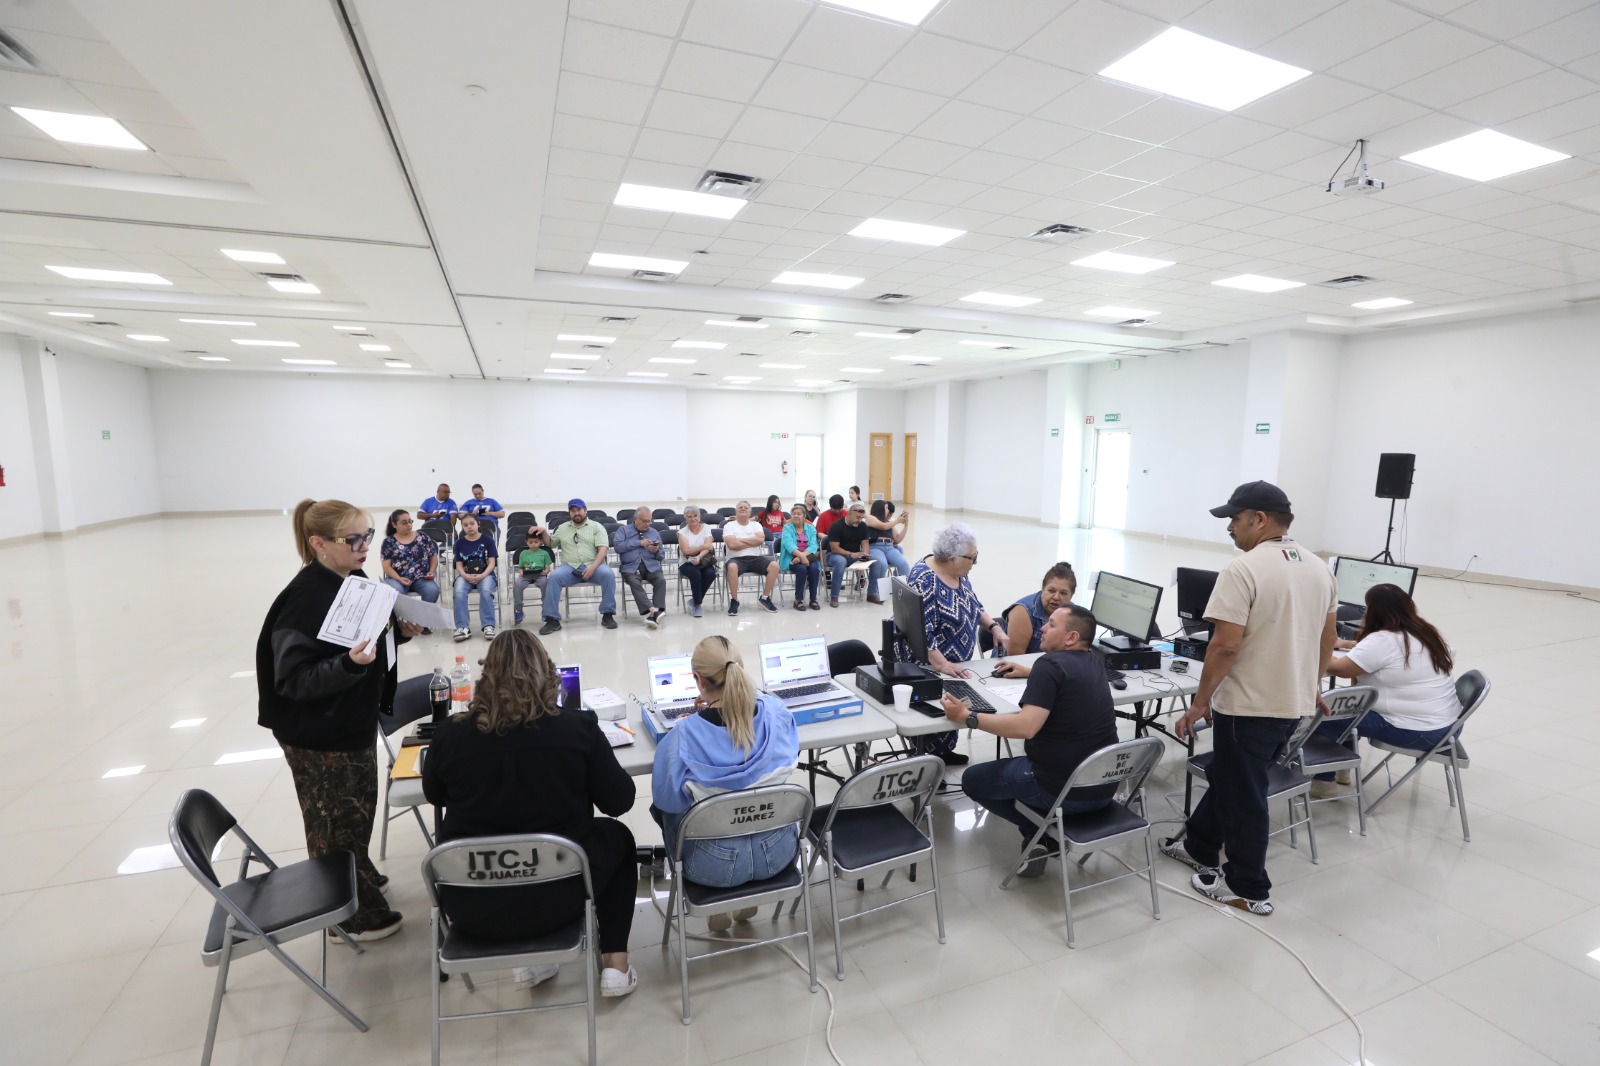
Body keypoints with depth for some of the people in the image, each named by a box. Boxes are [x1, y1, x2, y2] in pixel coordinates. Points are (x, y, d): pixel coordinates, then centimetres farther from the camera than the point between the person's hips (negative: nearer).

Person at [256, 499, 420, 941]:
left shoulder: (358, 582, 0)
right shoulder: (304, 599, -24)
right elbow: (293, 679, -25)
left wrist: (398, 632, -3)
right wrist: (349, 663, -39)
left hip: (356, 722, 8)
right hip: (318, 737, -8)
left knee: (359, 812, 24)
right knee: (336, 823, 10)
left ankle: (360, 879, 46)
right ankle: (352, 913, 29)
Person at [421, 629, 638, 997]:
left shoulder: (451, 732, -11)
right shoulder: (578, 728, -16)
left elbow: (434, 796, 10)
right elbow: (620, 801, -5)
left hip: (470, 904, 3)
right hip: (553, 899, -2)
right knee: (616, 836, 26)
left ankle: (531, 960, 28)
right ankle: (615, 965, 23)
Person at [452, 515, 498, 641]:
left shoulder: (488, 540, 2)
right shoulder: (459, 542, 8)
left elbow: (492, 562, -2)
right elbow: (459, 565, 5)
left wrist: (482, 575, -20)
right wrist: (466, 576, -16)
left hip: (485, 574, -2)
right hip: (465, 575, 2)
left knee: (486, 592, -33)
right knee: (459, 593, -29)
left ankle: (488, 626, -25)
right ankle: (462, 627, -24)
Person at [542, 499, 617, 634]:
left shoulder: (596, 526, 8)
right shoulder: (562, 528, 20)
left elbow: (603, 549, -4)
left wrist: (593, 567, -19)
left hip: (593, 565, -2)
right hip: (570, 567, 2)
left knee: (608, 574, -33)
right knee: (554, 576, -29)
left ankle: (608, 614, -21)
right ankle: (552, 619, -25)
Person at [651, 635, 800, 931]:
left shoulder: (685, 734, -24)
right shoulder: (775, 711, -14)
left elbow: (665, 797, -9)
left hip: (717, 863, -3)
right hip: (776, 852, 3)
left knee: (663, 805, 26)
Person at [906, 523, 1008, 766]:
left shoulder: (957, 572, 1)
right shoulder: (924, 581, -25)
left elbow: (973, 606, 15)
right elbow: (921, 634, -29)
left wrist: (994, 626, 2)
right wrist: (943, 666, -35)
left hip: (955, 663, 9)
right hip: (929, 668, -8)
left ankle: (943, 752, 35)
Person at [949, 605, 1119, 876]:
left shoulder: (1050, 663, -18)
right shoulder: (1093, 663, 7)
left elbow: (1026, 727, -28)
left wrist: (968, 717, -21)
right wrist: (1030, 672, 31)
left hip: (1064, 788, -8)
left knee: (972, 779, 12)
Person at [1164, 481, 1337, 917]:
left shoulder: (1244, 569, -20)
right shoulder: (1320, 569, 6)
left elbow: (1225, 646, -23)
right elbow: (1326, 642, 13)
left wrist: (1199, 703, -13)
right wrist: (1307, 688, 25)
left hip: (1249, 705, -8)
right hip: (1295, 704, 9)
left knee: (1242, 795, 8)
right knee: (1228, 777, 23)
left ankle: (1249, 888, 23)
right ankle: (1199, 846, 39)